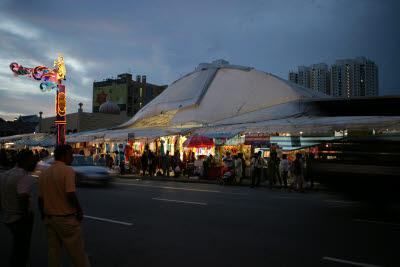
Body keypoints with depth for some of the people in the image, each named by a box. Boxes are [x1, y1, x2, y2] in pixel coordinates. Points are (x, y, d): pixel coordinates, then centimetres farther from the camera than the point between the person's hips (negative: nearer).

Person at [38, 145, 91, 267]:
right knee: (77, 251, 6)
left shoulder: (44, 173, 6)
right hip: (66, 219, -6)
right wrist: (80, 210, -11)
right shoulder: (68, 171, -15)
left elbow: (40, 198, 9)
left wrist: (44, 216, 19)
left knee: (54, 250, 15)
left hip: (49, 218, 7)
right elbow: (70, 195, -23)